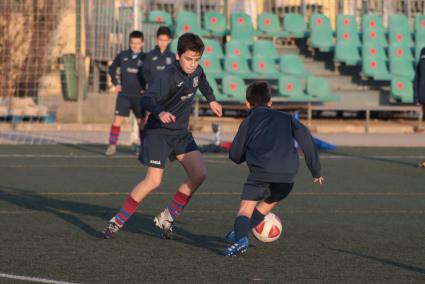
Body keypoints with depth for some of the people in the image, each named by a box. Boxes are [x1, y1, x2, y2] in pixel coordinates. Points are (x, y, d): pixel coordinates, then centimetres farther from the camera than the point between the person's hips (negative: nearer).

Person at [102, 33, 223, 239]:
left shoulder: (196, 71, -1)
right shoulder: (169, 76, -24)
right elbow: (146, 100, -35)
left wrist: (211, 100, 32)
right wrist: (160, 112, -53)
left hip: (181, 132, 7)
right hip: (159, 132, -7)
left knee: (199, 174, -6)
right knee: (153, 181, -17)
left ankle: (167, 217, 5)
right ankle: (117, 221, -5)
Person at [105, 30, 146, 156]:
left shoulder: (145, 58, -3)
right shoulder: (122, 56, 2)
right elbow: (112, 68, 16)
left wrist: (147, 88, -2)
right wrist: (115, 83, 7)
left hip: (139, 95, 0)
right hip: (124, 94, 0)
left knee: (141, 121, 6)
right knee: (117, 119, -9)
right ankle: (112, 146, -6)